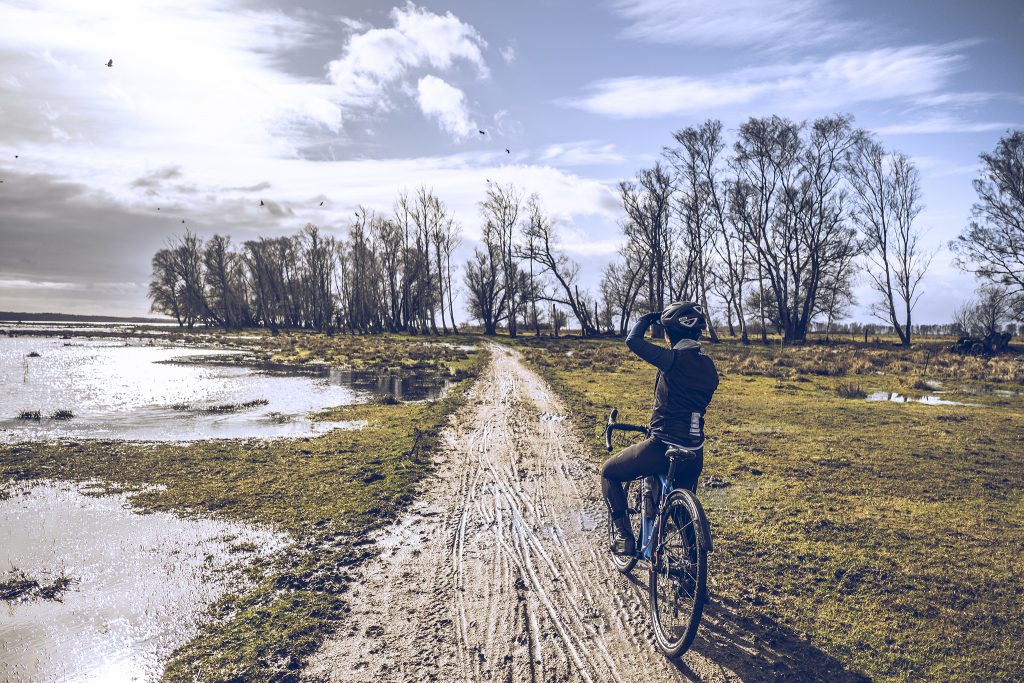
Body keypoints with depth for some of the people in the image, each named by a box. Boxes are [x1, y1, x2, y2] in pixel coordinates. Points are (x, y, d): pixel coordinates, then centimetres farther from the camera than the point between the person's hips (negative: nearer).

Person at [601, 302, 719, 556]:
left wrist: (647, 318, 5)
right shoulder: (709, 366, 8)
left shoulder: (674, 359, -15)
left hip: (662, 447, -7)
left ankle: (623, 536, 6)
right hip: (695, 453, 7)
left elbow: (633, 341, -15)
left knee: (609, 473, 14)